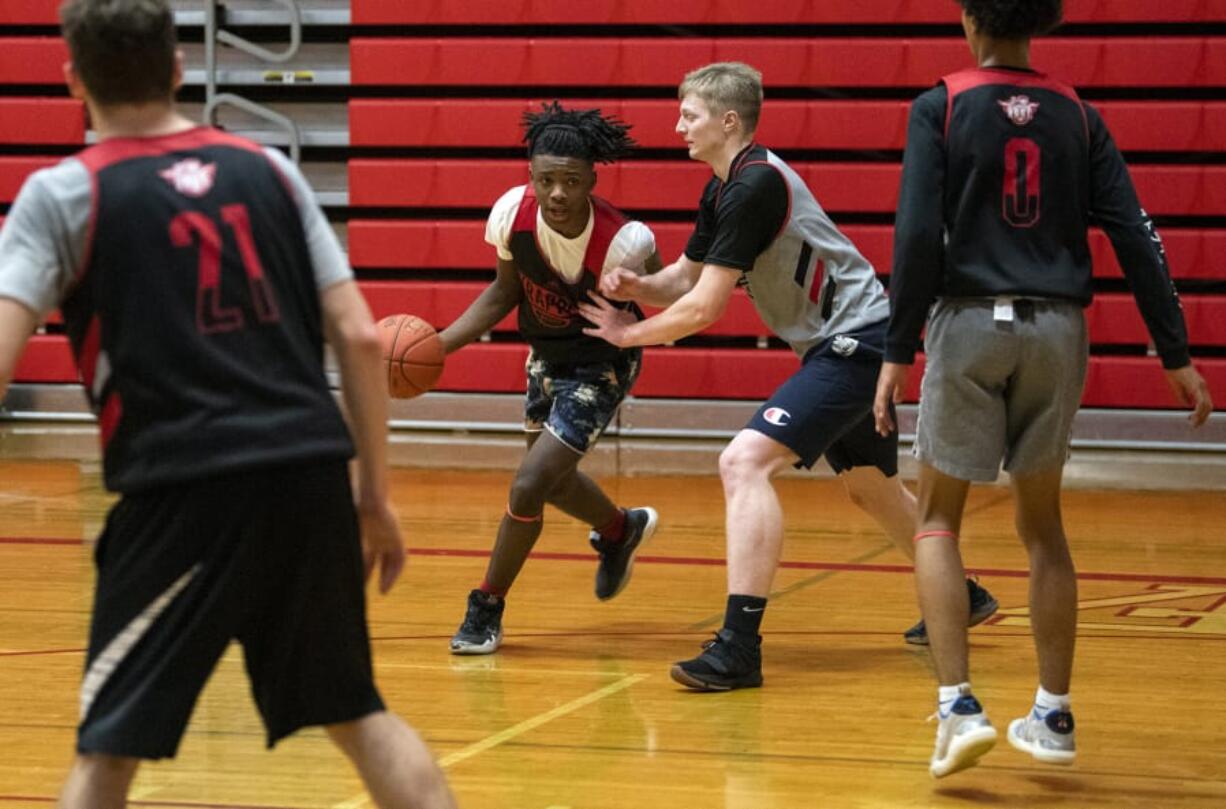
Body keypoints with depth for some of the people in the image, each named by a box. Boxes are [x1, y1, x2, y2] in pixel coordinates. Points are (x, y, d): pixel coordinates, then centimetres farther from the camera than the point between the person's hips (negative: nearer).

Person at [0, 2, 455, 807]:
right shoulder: (268, 169, 13)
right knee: (358, 714, 18)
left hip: (181, 492, -4)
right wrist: (376, 492, 15)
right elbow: (359, 337, 9)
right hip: (310, 476, 4)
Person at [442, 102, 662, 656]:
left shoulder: (622, 242, -35)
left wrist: (628, 327, -34)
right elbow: (506, 291, -4)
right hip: (546, 353, 6)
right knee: (550, 477, 24)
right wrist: (441, 342, -11)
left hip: (600, 363, -6)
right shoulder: (513, 213, -23)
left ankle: (486, 609, 8)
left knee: (529, 485, -13)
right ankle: (620, 531, 57)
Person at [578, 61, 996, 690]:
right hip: (847, 343, 11)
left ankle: (740, 646, -26)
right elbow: (684, 278, 16)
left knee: (745, 463, -23)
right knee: (870, 486, 28)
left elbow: (703, 309, -23)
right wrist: (636, 287, -6)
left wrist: (628, 333, -9)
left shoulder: (755, 187, -22)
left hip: (853, 343, -11)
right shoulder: (723, 190, 8)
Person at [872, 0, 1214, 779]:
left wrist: (898, 351, -6)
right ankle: (1054, 716, 18)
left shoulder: (941, 108, -2)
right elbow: (1135, 235, 4)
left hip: (971, 321, -3)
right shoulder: (1076, 115, 7)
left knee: (938, 520, 8)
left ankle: (959, 705, -6)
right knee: (1043, 524, 16)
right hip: (1058, 327, 3)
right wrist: (1177, 355, 7)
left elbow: (918, 237, -10)